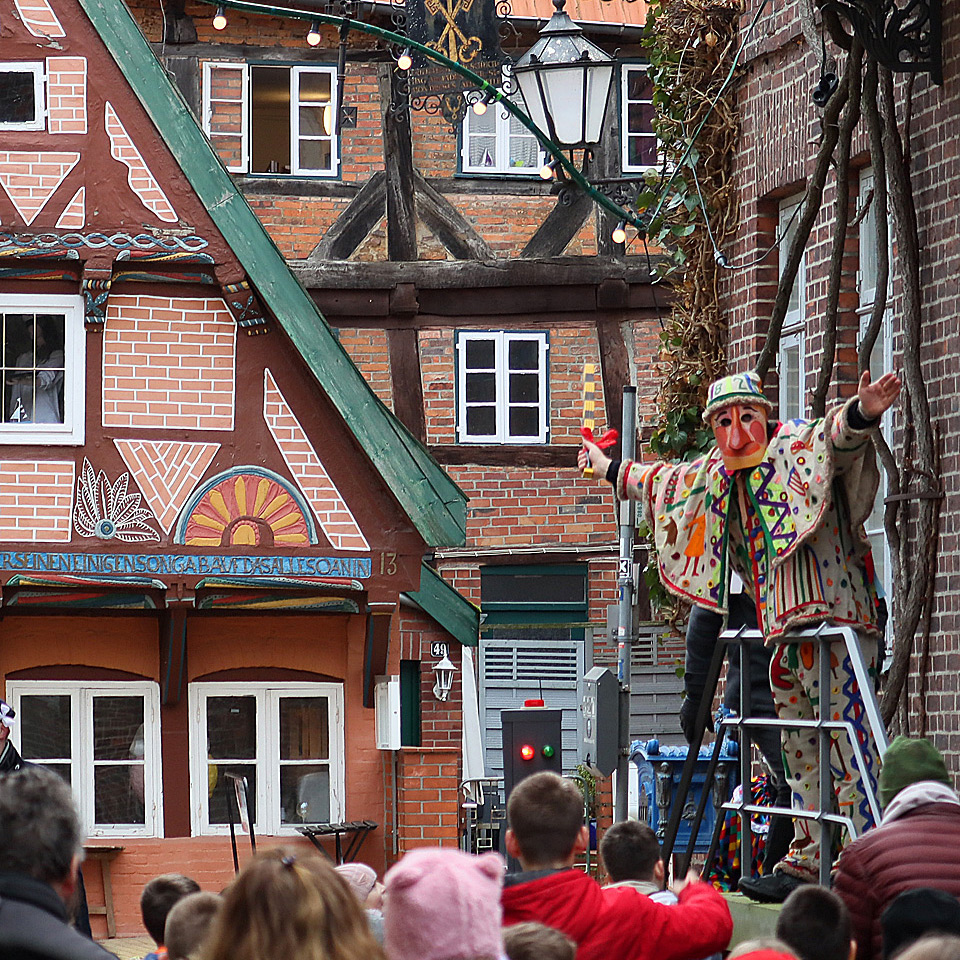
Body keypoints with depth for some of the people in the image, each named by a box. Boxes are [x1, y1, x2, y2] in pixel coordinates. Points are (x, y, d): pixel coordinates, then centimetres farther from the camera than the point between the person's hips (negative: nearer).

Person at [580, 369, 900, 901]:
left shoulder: (799, 447, -5)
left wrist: (861, 414, -51)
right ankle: (806, 862, 18)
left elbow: (837, 437, -28)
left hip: (832, 614, -9)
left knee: (848, 742, -13)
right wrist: (612, 470, 53)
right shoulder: (715, 474, 19)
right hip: (785, 628, 9)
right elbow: (664, 480, 39)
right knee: (798, 750, 12)